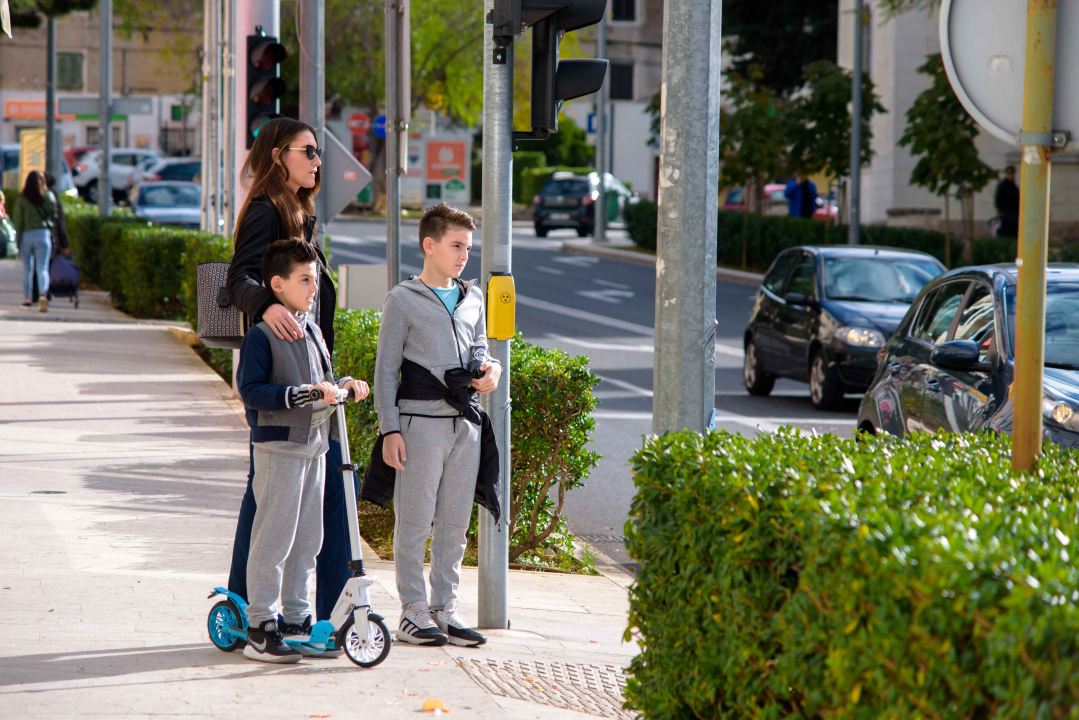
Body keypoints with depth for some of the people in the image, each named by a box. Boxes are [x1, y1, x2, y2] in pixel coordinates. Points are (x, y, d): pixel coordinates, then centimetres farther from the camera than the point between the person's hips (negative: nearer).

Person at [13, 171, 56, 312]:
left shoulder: (21, 200, -1)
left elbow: (18, 223, -1)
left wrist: (18, 244, 2)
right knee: (42, 269, -4)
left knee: (27, 269, 14)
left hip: (26, 236, 0)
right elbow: (53, 217, 6)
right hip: (43, 235, 0)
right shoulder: (49, 197, 1)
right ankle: (43, 293, -28)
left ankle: (27, 299, 18)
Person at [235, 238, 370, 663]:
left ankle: (296, 618, 23)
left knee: (308, 536, 12)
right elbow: (251, 390, -20)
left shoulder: (311, 331, 15)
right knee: (273, 536, -6)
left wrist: (343, 387, 5)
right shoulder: (261, 335, -12)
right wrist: (304, 394, -26)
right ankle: (261, 628, -1)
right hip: (278, 446, -8)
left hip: (313, 444, 8)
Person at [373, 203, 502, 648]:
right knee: (415, 522, -3)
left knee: (455, 522, 8)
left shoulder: (472, 299, 15)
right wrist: (389, 429, -9)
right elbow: (386, 369, -2)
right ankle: (414, 612, 3)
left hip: (466, 422, 5)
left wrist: (490, 370, 0)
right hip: (421, 421, -5)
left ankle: (445, 608, 15)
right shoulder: (404, 300, -1)